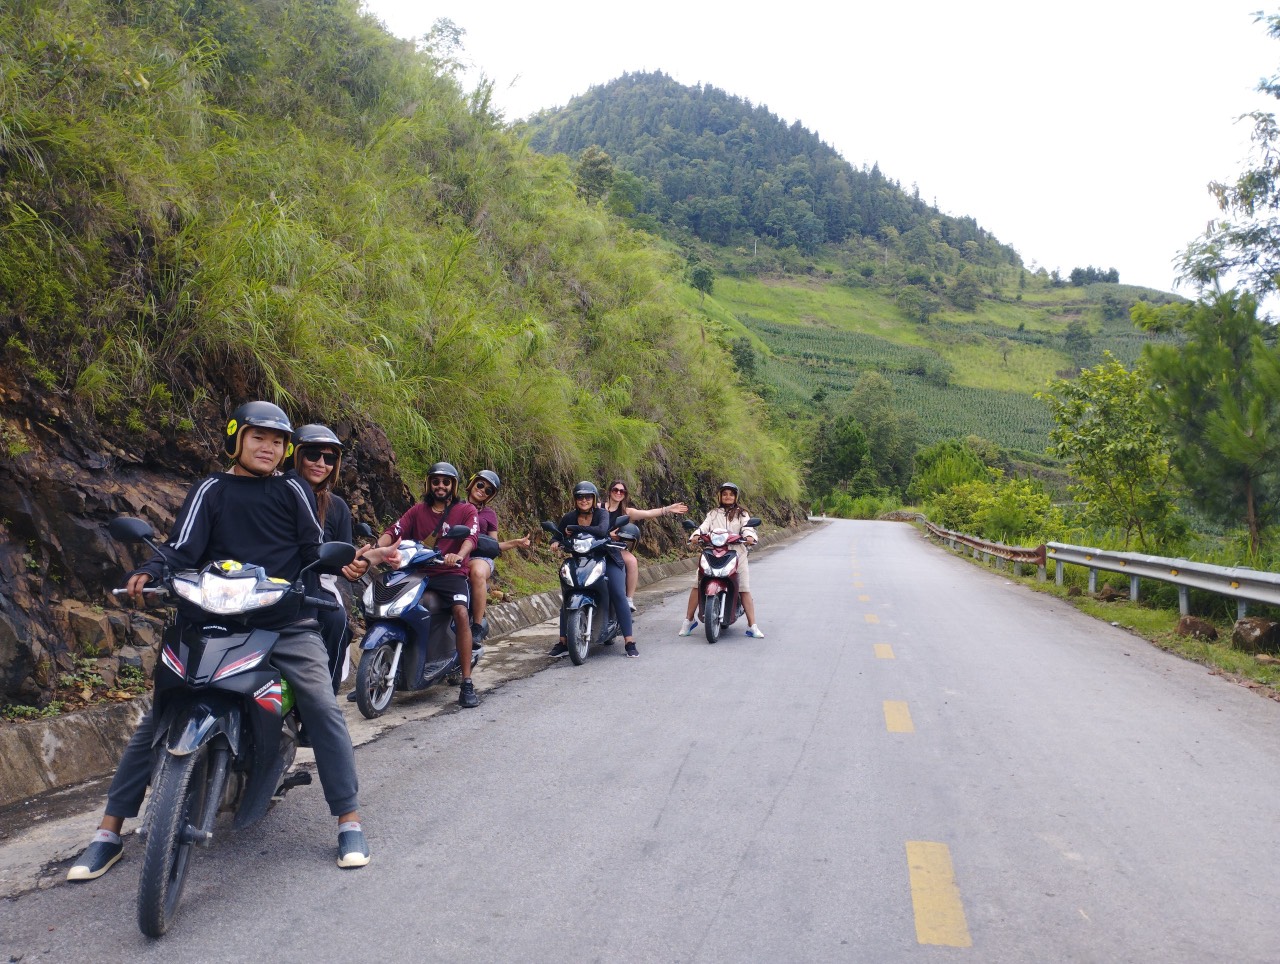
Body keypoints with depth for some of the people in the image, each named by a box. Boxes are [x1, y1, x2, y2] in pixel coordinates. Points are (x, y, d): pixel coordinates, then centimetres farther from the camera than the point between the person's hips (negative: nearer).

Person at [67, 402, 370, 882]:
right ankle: (108, 833, 10)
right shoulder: (211, 490, 10)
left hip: (285, 621, -1)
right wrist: (148, 573, -17)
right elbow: (182, 549, 1)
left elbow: (316, 549, 7)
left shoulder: (293, 491, 11)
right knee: (159, 716, -3)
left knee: (322, 707, -15)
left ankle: (349, 821, -6)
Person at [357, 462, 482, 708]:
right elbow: (396, 530, 2)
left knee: (461, 612, -30)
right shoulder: (418, 510, 18)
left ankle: (467, 684, -29)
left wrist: (459, 556, -34)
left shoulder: (466, 510, 8)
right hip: (418, 572, 3)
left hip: (451, 572, -3)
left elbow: (471, 536, -11)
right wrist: (377, 548, -20)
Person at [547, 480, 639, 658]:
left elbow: (602, 530, -34)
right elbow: (558, 535, 4)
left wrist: (575, 529, -31)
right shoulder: (569, 517, -3)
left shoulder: (602, 513, -14)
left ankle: (629, 642, -14)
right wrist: (556, 542, -21)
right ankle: (563, 643, 1)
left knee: (619, 595, -17)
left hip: (607, 559, -3)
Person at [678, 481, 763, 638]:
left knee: (744, 589, -8)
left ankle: (752, 626, -6)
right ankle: (689, 620, 2)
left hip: (736, 552, -1)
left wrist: (750, 536, -22)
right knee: (697, 584, -10)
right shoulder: (713, 514, 22)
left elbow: (747, 527, 0)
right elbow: (704, 526, 5)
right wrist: (695, 535, -15)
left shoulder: (741, 514, 18)